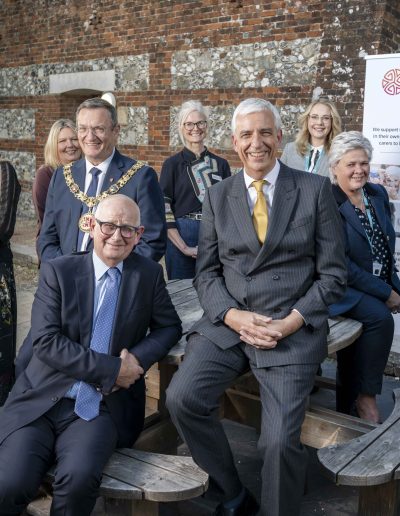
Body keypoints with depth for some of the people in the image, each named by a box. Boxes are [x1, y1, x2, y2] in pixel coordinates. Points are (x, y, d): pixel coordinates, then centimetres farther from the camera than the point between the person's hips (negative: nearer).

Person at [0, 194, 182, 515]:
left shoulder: (149, 274, 7)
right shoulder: (57, 271, 1)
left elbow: (170, 327, 12)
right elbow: (46, 341, -7)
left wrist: (138, 359, -9)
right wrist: (111, 369, -14)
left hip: (102, 407, 0)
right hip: (42, 400, 0)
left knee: (79, 478, -27)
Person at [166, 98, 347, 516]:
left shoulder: (315, 190, 3)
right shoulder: (217, 196, 10)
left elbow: (332, 273, 2)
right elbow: (206, 273, 8)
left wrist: (292, 321, -12)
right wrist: (233, 315, -10)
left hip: (293, 330, -2)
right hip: (226, 325, 3)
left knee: (280, 440, -18)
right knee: (181, 398, -18)